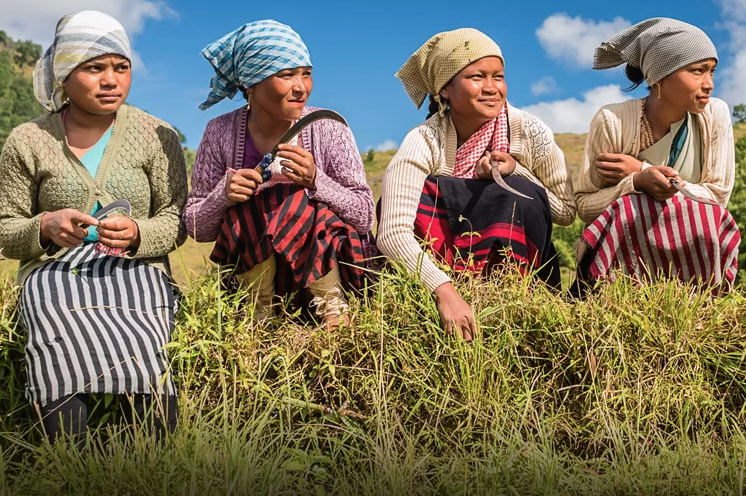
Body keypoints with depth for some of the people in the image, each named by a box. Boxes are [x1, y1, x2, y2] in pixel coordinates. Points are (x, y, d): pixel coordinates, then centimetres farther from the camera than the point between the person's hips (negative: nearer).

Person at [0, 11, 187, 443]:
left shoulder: (156, 136, 9)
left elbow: (176, 221, 7)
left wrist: (137, 234, -15)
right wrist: (45, 228, -12)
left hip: (136, 269, 0)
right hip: (55, 273, 1)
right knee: (62, 347, -35)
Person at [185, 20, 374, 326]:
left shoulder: (328, 128, -7)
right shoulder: (221, 133, -4)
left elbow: (365, 217, -9)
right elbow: (195, 229, 0)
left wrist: (315, 180, -25)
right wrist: (224, 196, -22)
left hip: (325, 264, -1)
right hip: (251, 268, 1)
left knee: (298, 204, -29)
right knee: (246, 209, -27)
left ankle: (330, 306, -12)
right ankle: (261, 316, -10)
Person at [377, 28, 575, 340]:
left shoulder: (530, 133, -14)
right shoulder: (425, 142, -19)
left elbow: (566, 212, -4)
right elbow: (393, 233, -31)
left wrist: (515, 171, -20)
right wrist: (444, 290, -46)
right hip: (442, 265, -1)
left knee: (518, 193, -26)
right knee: (423, 193, -26)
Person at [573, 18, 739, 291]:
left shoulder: (715, 114, -9)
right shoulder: (613, 121, -15)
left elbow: (718, 196, -9)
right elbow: (584, 205, -10)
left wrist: (642, 171, -19)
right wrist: (638, 183, -30)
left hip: (694, 247, 2)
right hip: (625, 248, -1)